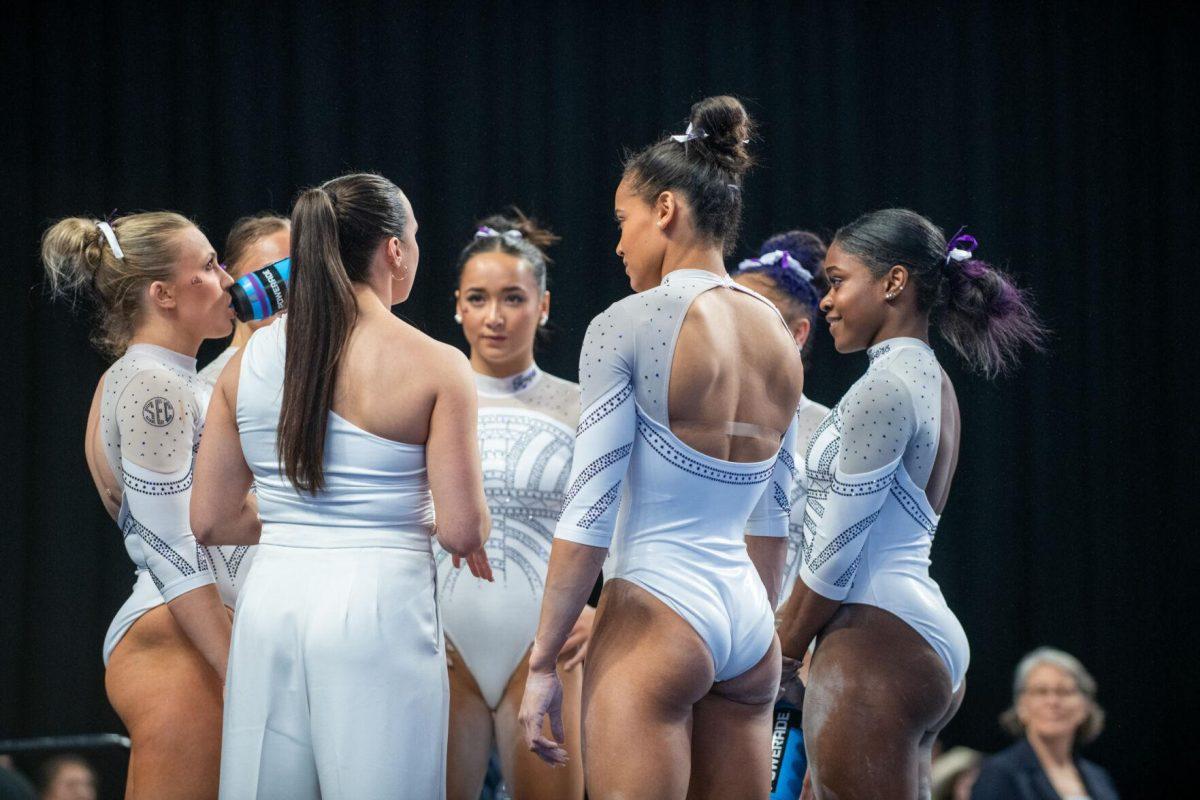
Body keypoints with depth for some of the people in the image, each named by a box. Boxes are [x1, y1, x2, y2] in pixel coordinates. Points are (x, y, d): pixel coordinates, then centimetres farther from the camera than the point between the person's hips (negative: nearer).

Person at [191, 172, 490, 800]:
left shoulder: (248, 361, 6)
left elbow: (208, 523, 9)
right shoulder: (434, 366, -6)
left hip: (271, 602, 4)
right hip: (379, 605, -4)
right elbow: (462, 531, -9)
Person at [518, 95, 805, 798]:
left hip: (657, 614, -7)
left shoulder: (627, 326, -9)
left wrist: (543, 663, -7)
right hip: (750, 621, 7)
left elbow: (588, 513, -11)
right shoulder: (778, 337, 11)